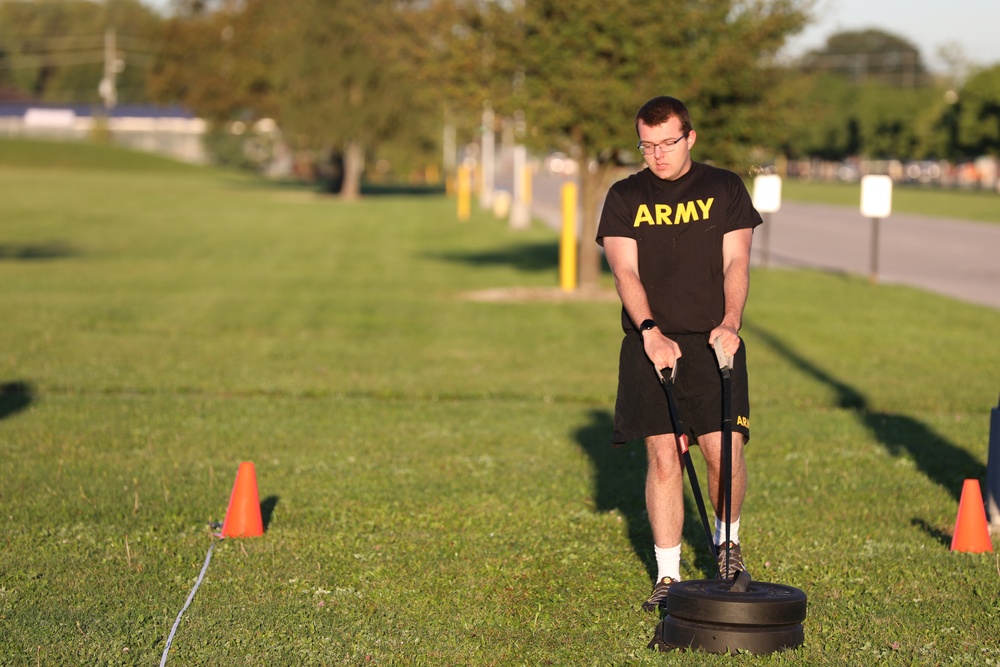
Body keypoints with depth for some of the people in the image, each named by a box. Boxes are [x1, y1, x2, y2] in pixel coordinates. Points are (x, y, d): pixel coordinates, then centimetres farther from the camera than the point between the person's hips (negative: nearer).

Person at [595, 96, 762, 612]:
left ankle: (727, 541, 18)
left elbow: (735, 262, 2)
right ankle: (668, 576, 6)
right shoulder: (624, 197, 9)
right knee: (663, 457, -3)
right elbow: (625, 271, -1)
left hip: (713, 342, 0)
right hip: (651, 345, 0)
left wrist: (729, 322, -15)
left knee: (725, 450, -11)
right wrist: (651, 332, -16)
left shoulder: (724, 188, 10)